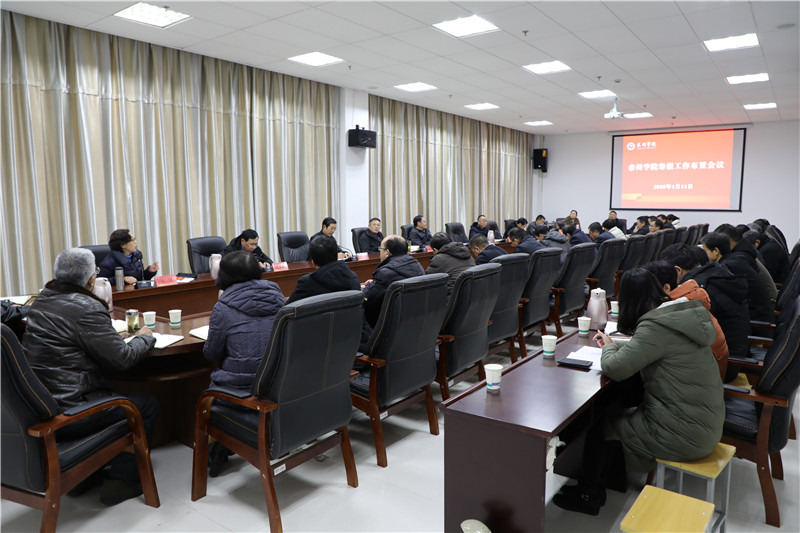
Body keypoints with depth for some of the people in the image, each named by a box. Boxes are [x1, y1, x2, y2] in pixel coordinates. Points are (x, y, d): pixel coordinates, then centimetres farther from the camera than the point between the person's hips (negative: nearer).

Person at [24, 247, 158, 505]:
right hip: (66, 414, -9)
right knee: (147, 405, 5)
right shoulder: (87, 308, -20)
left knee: (110, 396, 31)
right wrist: (144, 337, 1)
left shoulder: (42, 300, 7)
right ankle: (121, 480, 9)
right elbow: (122, 359, -17)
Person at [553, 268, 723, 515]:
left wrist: (609, 348, -4)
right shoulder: (687, 312, 4)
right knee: (617, 412, 17)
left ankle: (587, 496, 25)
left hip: (685, 434, -8)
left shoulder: (656, 326, -24)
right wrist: (615, 345, 12)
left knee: (601, 421, 7)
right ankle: (596, 488, 28)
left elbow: (614, 368, -23)